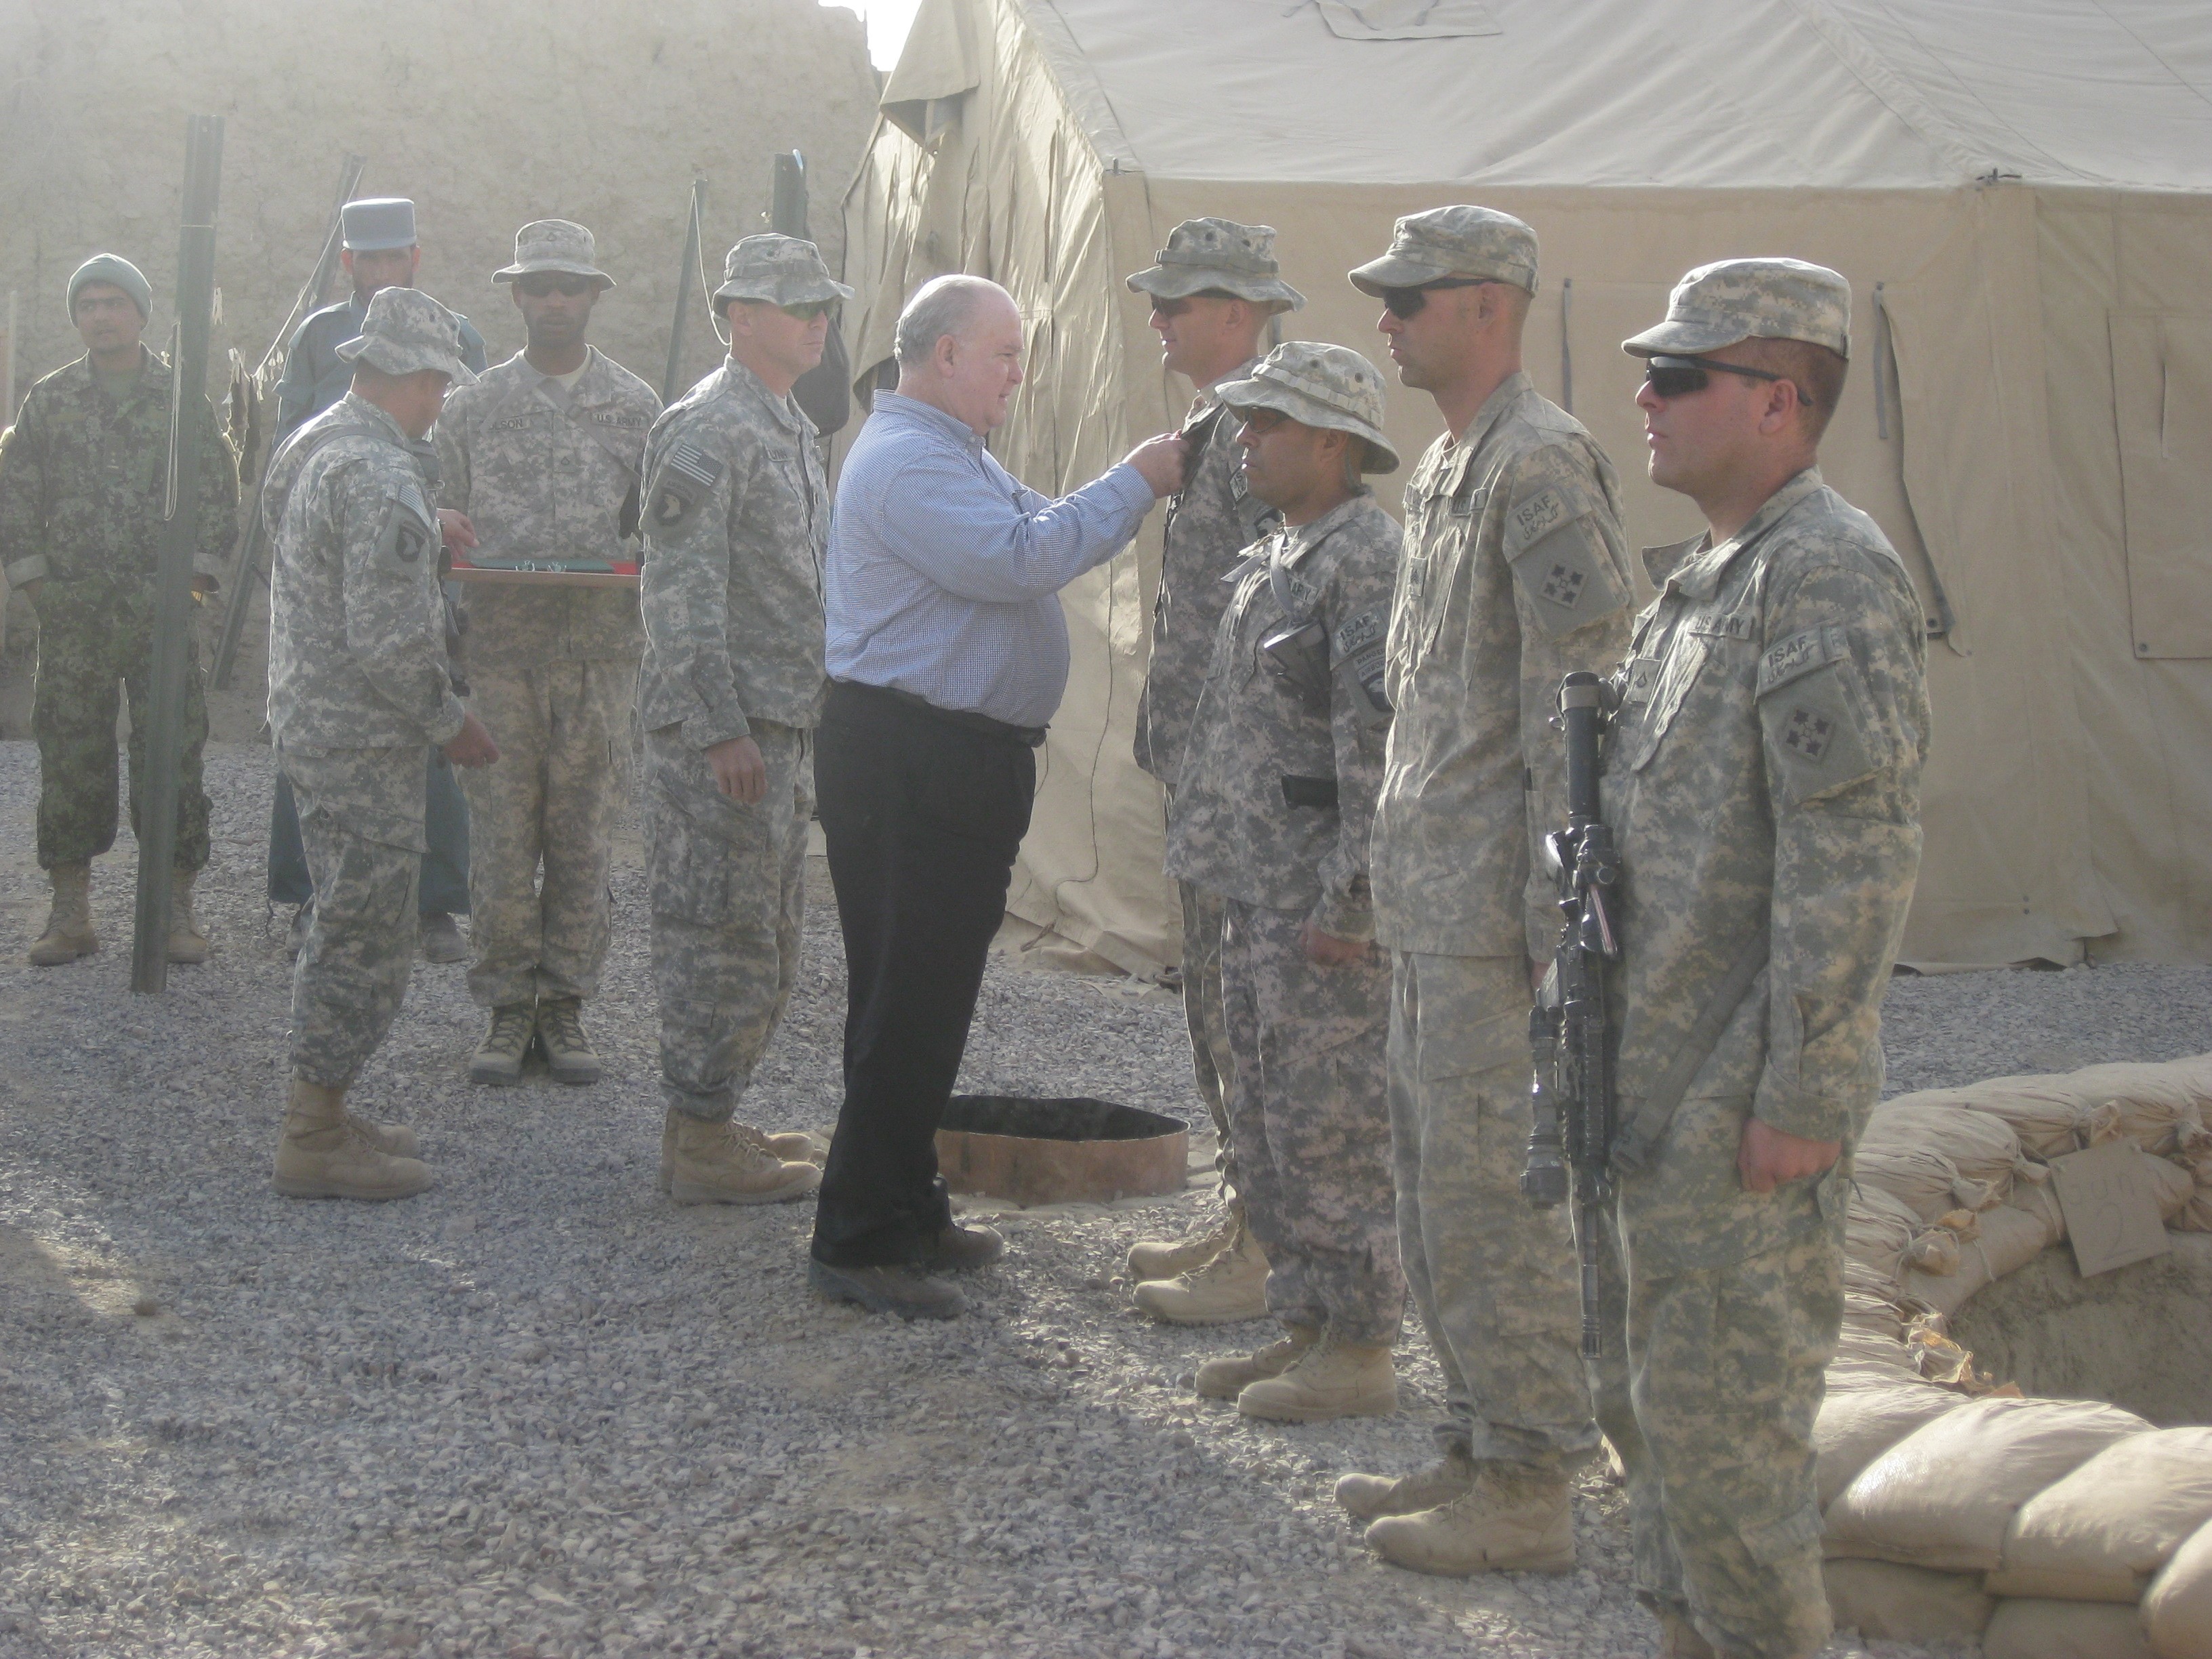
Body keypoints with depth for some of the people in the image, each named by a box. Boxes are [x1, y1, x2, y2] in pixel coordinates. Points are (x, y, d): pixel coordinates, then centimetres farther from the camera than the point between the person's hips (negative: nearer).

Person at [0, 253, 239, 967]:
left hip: (162, 610, -1)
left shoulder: (183, 398, 5)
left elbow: (219, 492, 4)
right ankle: (70, 913, 10)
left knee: (171, 753, -2)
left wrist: (196, 574, -4)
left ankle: (177, 907, 6)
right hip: (73, 611, 2)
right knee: (69, 755, 3)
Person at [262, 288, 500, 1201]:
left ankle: (319, 1115, 27)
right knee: (367, 936, -2)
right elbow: (389, 639, -25)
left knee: (346, 925, 19)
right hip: (362, 741, -10)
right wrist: (451, 722, -12)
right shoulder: (382, 479, -21)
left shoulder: (317, 443, 10)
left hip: (310, 718, 10)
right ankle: (315, 1141, 3)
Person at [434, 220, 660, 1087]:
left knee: (583, 834, 4)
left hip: (599, 650, 0)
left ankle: (565, 1002, 13)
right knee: (501, 832, 0)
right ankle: (507, 1007, 9)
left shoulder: (636, 407, 8)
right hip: (500, 648, 0)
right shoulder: (473, 407, 8)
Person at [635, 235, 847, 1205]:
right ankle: (701, 1144, 3)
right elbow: (682, 592, -18)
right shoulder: (707, 429, -13)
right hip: (723, 728, -10)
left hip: (784, 724, 10)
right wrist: (720, 727, -22)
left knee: (769, 937, 14)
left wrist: (808, 723, 20)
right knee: (723, 935, -5)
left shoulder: (793, 430, 18)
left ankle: (709, 1122, 24)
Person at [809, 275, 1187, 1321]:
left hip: (962, 761, 11)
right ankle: (857, 1242, -3)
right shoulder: (909, 462, -16)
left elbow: (1030, 547, 21)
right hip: (910, 762, -11)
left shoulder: (954, 457, 21)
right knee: (906, 1004, -7)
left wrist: (1139, 491, 9)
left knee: (931, 1000, 16)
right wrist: (1136, 483, -17)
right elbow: (1022, 559, -25)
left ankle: (909, 1213, 26)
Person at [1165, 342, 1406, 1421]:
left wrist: (1350, 899, -23)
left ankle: (1359, 1352, 5)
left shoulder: (1369, 561, -15)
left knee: (1331, 1129, -4)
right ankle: (1306, 1325, 25)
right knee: (1265, 1126, 15)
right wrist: (1215, 861, 20)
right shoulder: (1273, 558, 17)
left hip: (1325, 907, -10)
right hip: (1260, 895, 10)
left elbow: (1383, 743, -21)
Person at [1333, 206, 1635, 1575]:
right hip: (1430, 899, 10)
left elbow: (1582, 696, -19)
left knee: (1493, 1193, -5)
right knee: (1435, 1185, 16)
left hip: (1496, 905, -10)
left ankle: (1528, 1488, 4)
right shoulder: (1447, 464, 17)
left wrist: (1556, 907, -22)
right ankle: (1479, 1446, 26)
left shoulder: (1543, 464, -14)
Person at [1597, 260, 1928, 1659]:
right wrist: (1595, 1000, 20)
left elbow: (1857, 859, -23)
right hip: (1657, 1084, 10)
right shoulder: (1708, 575, 15)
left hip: (1746, 1106, -10)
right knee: (1648, 1398, 18)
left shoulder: (1831, 576, -17)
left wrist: (1803, 1097, -23)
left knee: (1722, 1413, -4)